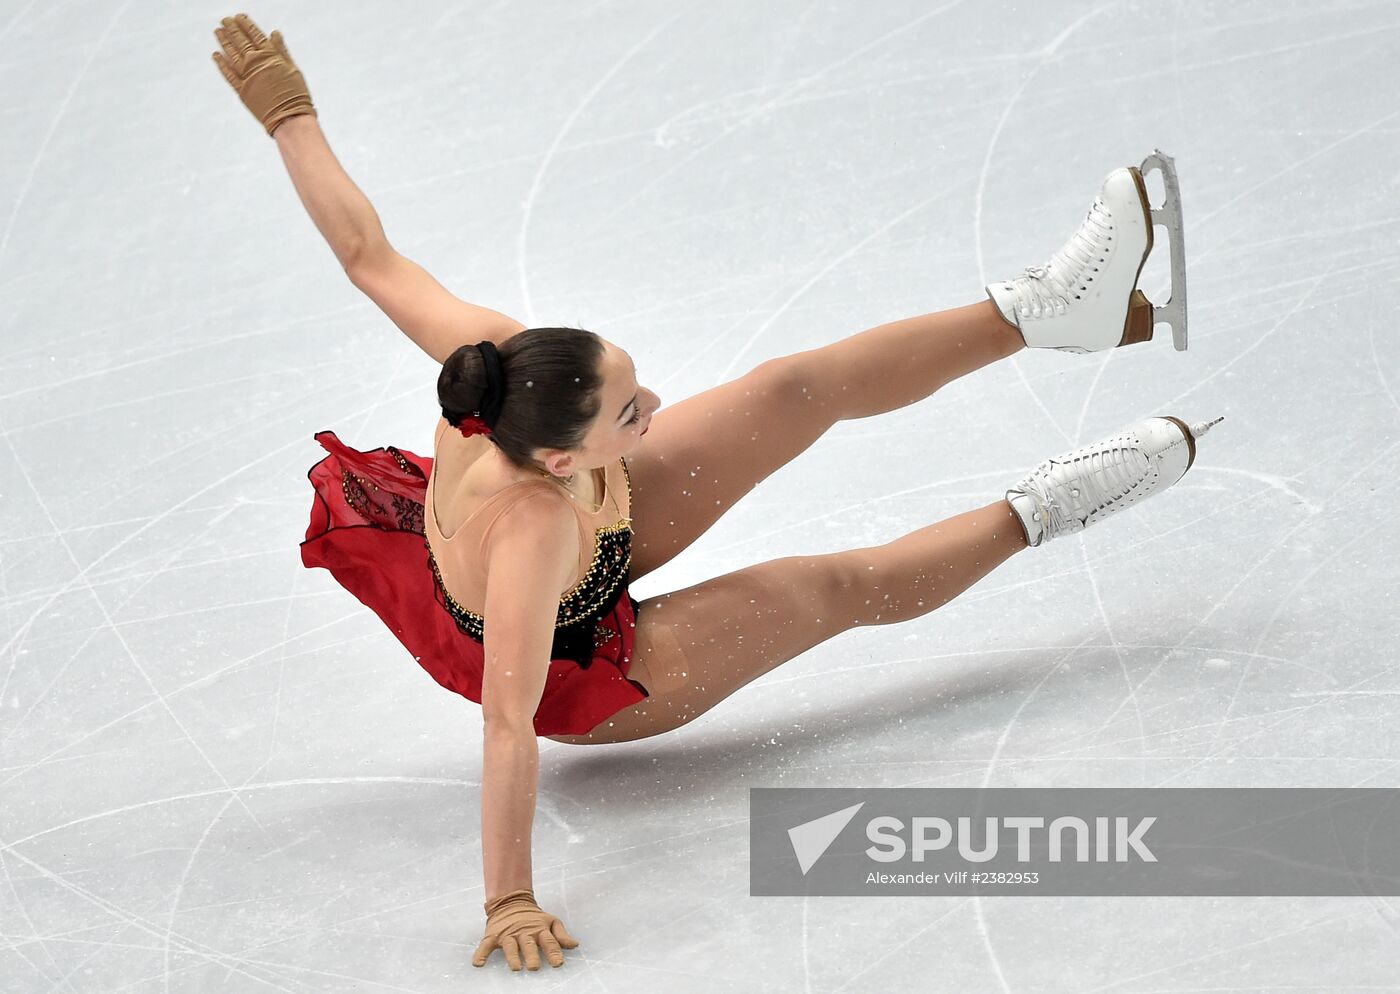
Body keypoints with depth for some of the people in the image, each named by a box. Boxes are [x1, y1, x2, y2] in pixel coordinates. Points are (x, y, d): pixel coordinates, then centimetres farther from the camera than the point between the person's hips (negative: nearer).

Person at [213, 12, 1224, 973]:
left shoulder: (495, 362, -32)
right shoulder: (529, 527, -48)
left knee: (805, 389, -2)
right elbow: (509, 725, -49)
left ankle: (1047, 311, 8)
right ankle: (1036, 513, 24)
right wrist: (510, 903, -52)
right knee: (842, 587, -1)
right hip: (585, 674, -6)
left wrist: (289, 118, -10)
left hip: (601, 537, 6)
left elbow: (367, 252, -20)